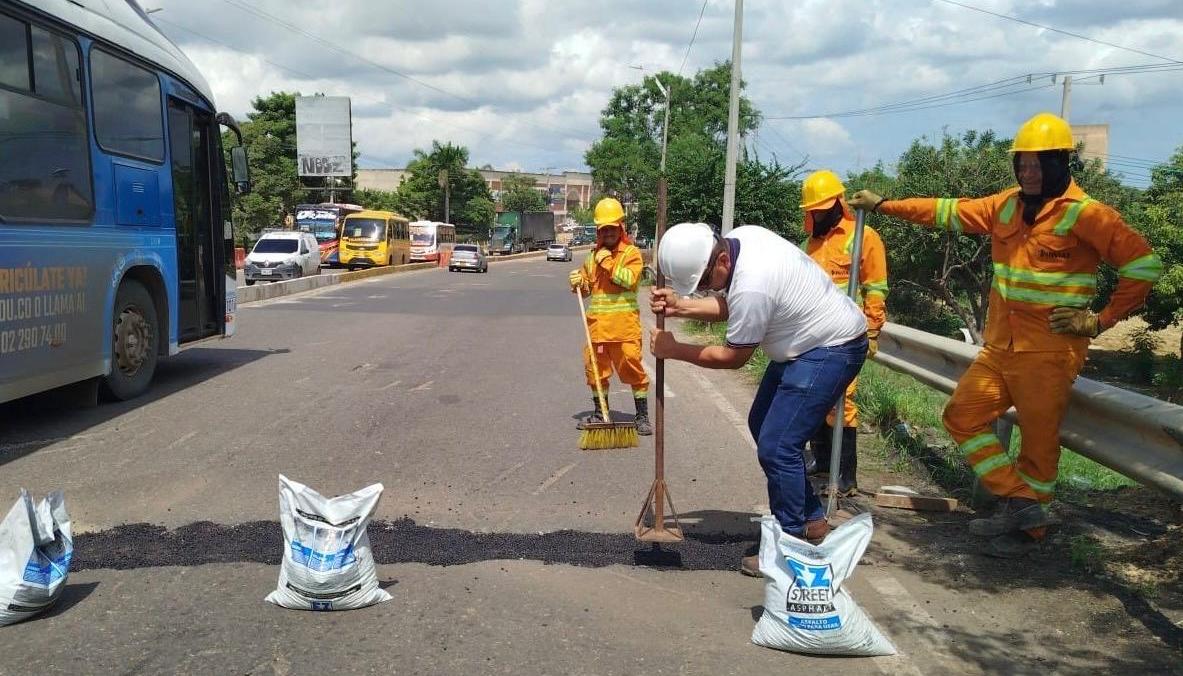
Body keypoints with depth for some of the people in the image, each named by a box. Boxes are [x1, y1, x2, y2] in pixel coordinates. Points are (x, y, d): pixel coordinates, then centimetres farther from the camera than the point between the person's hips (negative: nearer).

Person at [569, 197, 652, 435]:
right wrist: (577, 283, 1)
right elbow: (586, 290, 23)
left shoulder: (631, 253, -2)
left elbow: (629, 279, -18)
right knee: (595, 368, 10)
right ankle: (600, 413, 25)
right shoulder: (592, 256, 15)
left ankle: (643, 416, 5)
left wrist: (607, 262, -13)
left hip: (624, 324, -5)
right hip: (597, 323, 6)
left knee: (632, 367, -5)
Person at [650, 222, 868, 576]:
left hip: (832, 348, -11)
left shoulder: (752, 285, -33)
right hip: (807, 341, 11)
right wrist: (678, 306, -4)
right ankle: (811, 521, 27)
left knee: (776, 447, -13)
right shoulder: (740, 238, -5)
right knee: (761, 424, 17)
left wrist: (672, 350, -9)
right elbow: (729, 306, 10)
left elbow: (733, 357, -17)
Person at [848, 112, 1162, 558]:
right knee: (962, 416, 5)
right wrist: (883, 205, 7)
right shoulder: (1006, 206, 8)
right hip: (1000, 346, 7)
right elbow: (948, 213, 11)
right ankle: (1020, 503, 11)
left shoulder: (1084, 214, -9)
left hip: (1049, 352, -7)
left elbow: (1143, 264, -10)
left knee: (1039, 442, 3)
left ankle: (1028, 529, 21)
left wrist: (1101, 320, -10)